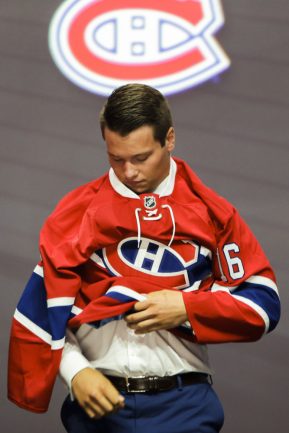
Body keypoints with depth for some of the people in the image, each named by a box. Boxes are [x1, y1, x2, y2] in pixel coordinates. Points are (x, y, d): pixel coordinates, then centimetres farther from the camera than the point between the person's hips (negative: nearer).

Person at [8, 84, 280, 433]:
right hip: (98, 397, 0)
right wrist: (75, 371, -11)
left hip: (184, 401, 0)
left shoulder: (211, 211, 4)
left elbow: (263, 301, 2)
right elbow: (44, 304, 1)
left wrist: (188, 309, -10)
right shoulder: (77, 211, 3)